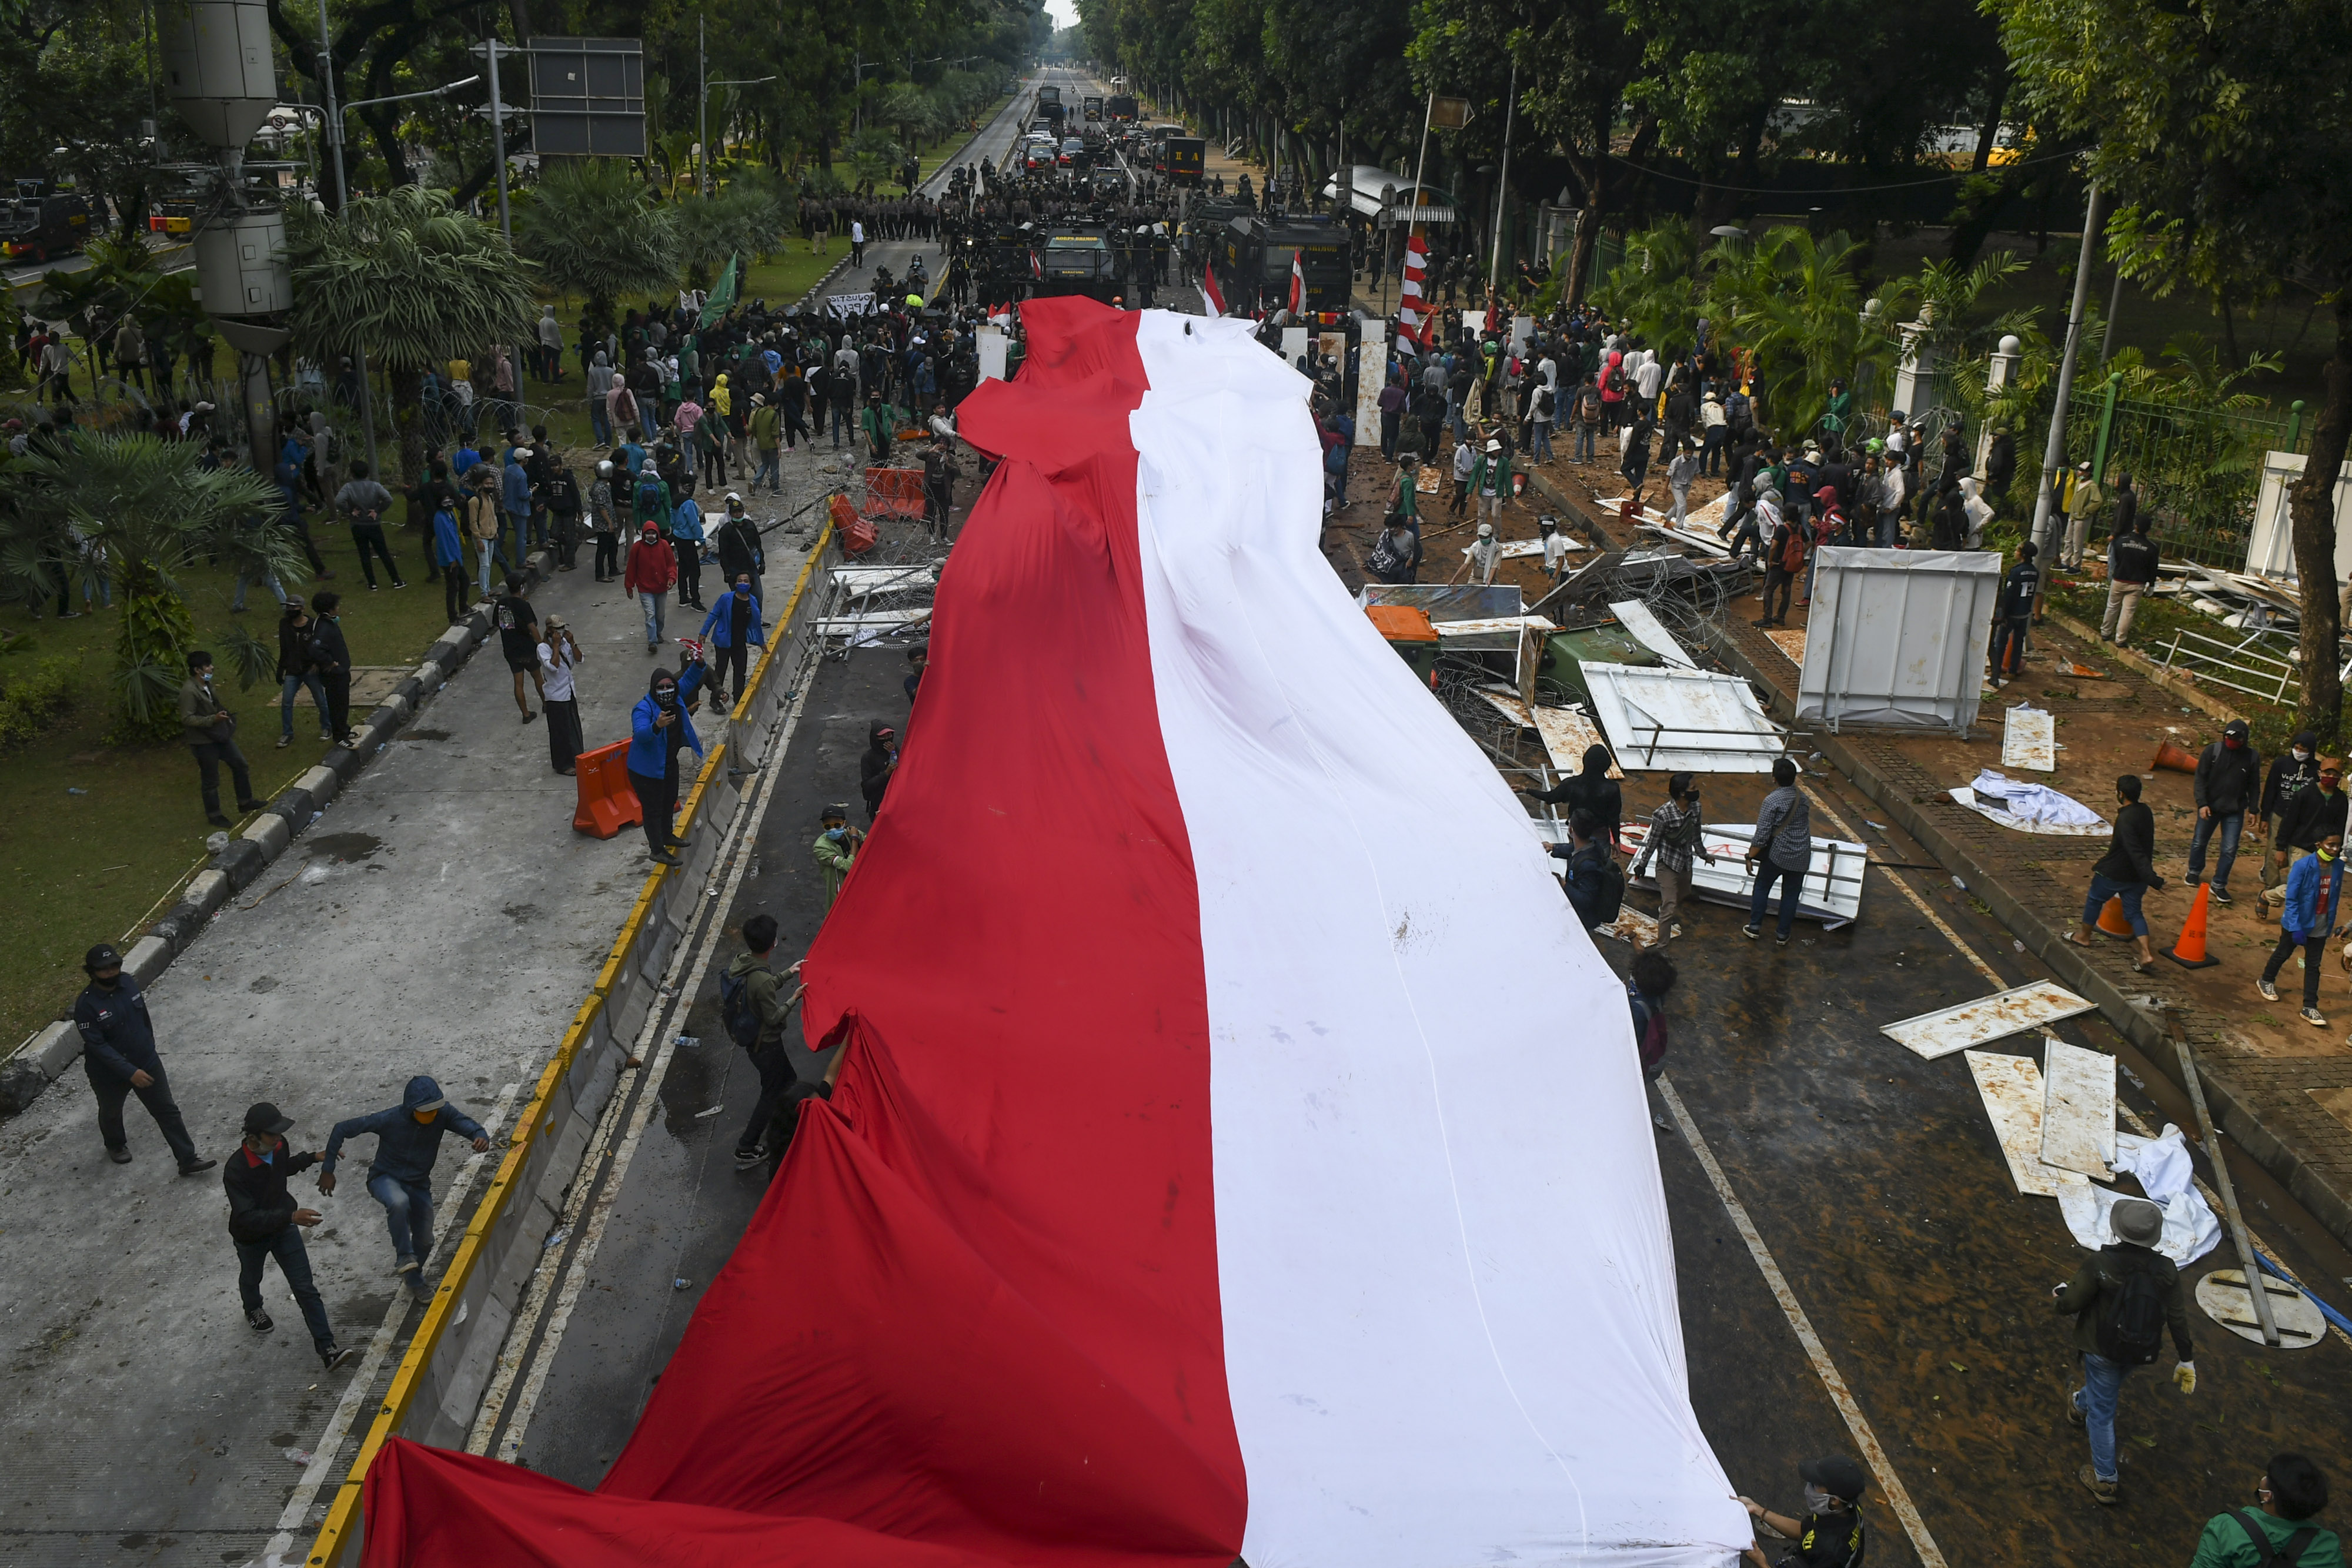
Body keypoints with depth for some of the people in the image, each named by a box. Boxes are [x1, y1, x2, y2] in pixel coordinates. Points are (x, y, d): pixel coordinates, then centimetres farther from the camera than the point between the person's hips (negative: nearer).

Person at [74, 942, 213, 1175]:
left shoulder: (129, 983, -10)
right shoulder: (86, 1005, -25)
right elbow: (97, 1046, -27)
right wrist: (130, 1072, -30)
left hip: (147, 1062, 3)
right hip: (109, 1074, -3)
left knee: (167, 1111, 2)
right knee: (111, 1113, 25)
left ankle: (188, 1160, 7)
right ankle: (115, 1146, 55)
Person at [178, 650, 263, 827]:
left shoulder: (207, 684, 4)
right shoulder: (189, 691, -24)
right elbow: (187, 719, -26)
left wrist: (224, 713, 9)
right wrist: (213, 719, -31)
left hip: (219, 735, 9)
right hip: (203, 741, -9)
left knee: (240, 764, 15)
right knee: (210, 780, 5)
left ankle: (245, 802, 29)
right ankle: (213, 815, 21)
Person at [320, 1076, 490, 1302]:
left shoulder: (443, 1114, -20)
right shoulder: (389, 1120, -28)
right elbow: (342, 1129, -19)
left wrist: (481, 1137, -52)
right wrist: (328, 1169, -15)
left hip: (419, 1184, 4)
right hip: (385, 1178, -4)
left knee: (425, 1241, 12)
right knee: (399, 1203, -39)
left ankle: (413, 1279, 44)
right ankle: (404, 1257, -19)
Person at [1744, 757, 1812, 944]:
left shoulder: (1772, 800, -19)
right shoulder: (1802, 797, 1)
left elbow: (1761, 835, -19)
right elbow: (1807, 825, 13)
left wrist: (1750, 856, -8)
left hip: (1777, 854, -5)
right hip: (1801, 857, 5)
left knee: (1762, 887, 16)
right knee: (1790, 894, 15)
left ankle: (1754, 928, 22)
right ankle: (1783, 935, 23)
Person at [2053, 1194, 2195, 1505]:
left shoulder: (2099, 1263, -27)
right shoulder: (2165, 1269, -16)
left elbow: (2070, 1304, -19)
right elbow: (2178, 1318, -6)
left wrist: (2058, 1294, 5)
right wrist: (2187, 1360, 5)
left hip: (2102, 1348, -5)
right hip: (2141, 1351, 5)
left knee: (2102, 1411, 11)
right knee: (2105, 1389, 34)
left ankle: (2105, 1481, 20)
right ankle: (2079, 1405, 65)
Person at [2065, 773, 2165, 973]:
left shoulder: (2125, 819, -27)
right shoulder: (2146, 812, -1)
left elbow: (2136, 852, -31)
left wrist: (2151, 878, -35)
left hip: (2114, 873, -7)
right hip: (2136, 876, 7)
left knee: (2094, 899, 18)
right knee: (2133, 912, 11)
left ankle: (2083, 936, 36)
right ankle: (2146, 954, -2)